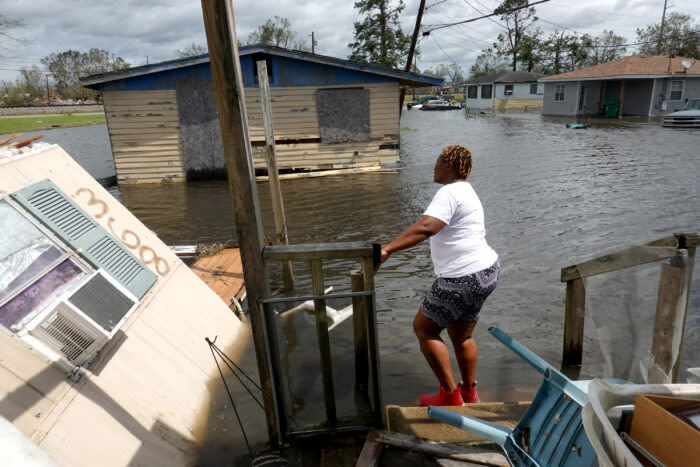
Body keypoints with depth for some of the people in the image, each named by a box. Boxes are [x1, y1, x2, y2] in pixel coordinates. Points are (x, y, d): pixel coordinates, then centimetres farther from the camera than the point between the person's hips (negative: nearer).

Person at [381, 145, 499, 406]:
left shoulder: (450, 192, -17)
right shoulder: (466, 191, 17)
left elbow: (425, 228, -32)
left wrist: (387, 249, -35)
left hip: (463, 278, -10)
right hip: (485, 270, 10)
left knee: (424, 329, 3)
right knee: (461, 336, 22)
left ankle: (450, 396, 12)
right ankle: (470, 394, 37)